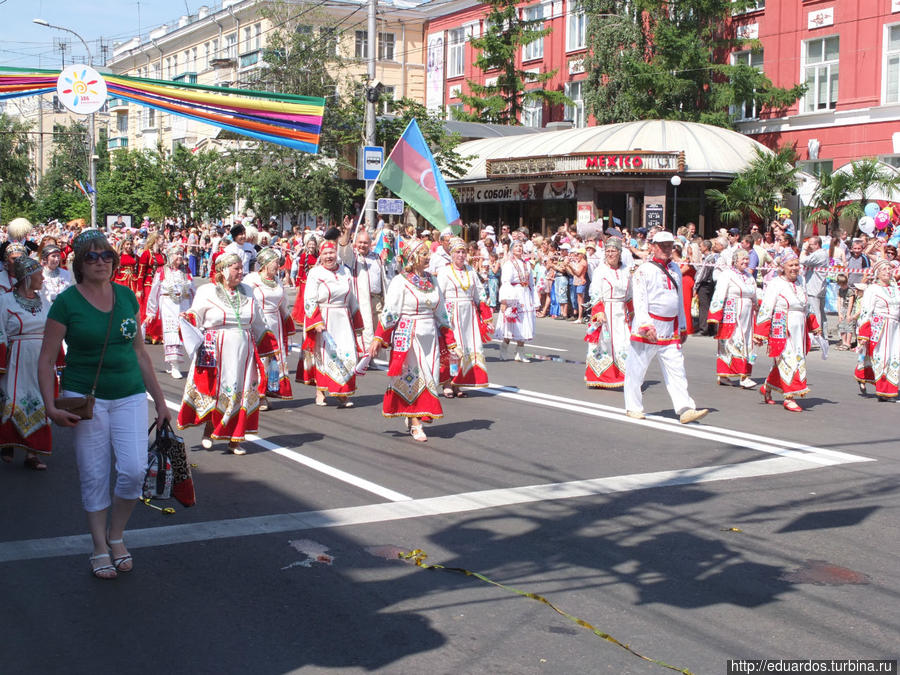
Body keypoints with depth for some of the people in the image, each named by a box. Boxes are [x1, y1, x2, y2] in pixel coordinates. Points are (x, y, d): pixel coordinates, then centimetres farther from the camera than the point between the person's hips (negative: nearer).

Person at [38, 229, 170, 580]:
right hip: (85, 397, -2)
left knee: (134, 470, -8)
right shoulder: (66, 302, -6)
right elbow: (46, 360, -3)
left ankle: (116, 536, 16)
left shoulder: (127, 297, 5)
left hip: (129, 396, 3)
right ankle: (100, 549, 19)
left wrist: (159, 400, 11)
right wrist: (51, 407, -14)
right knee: (94, 476, 3)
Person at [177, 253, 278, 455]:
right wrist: (187, 319, -19)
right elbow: (195, 320, 2)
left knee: (241, 393, 1)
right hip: (215, 353, -3)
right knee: (214, 391, -2)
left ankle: (235, 440, 9)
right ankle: (209, 430, 20)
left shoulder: (247, 292, 14)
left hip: (243, 353, 4)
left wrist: (271, 346, 23)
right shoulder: (206, 292, 2)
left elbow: (258, 325, 22)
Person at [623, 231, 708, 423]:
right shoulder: (644, 270, -5)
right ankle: (633, 407, 15)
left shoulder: (675, 270, 15)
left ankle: (685, 410, -7)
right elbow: (639, 300, -13)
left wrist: (682, 327, 22)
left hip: (670, 330, 6)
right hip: (647, 329, -6)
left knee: (676, 370, -2)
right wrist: (646, 326, -24)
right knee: (637, 370, 2)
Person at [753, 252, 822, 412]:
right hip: (781, 331, -7)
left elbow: (806, 309, 26)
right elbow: (765, 309, -12)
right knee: (788, 362, -10)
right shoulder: (775, 284, -9)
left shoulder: (799, 284, 13)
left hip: (798, 332, 7)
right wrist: (760, 333, -17)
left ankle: (767, 388, 30)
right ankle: (789, 398, -4)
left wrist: (814, 327, 27)